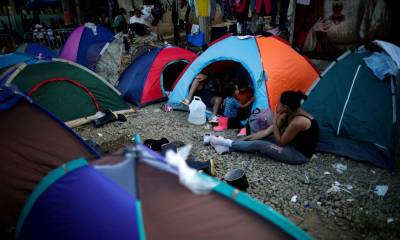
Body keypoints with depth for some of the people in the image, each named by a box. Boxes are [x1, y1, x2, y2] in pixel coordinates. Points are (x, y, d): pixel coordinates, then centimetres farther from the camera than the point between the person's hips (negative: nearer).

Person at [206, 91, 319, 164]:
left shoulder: (298, 121, -30)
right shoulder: (288, 115, -3)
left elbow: (280, 143, -20)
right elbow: (267, 132, -1)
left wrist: (274, 121, -20)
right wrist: (246, 138, -2)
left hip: (300, 154, -8)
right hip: (293, 146, 8)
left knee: (259, 145, -15)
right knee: (261, 140, -1)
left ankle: (228, 144, -1)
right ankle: (228, 145, 1)